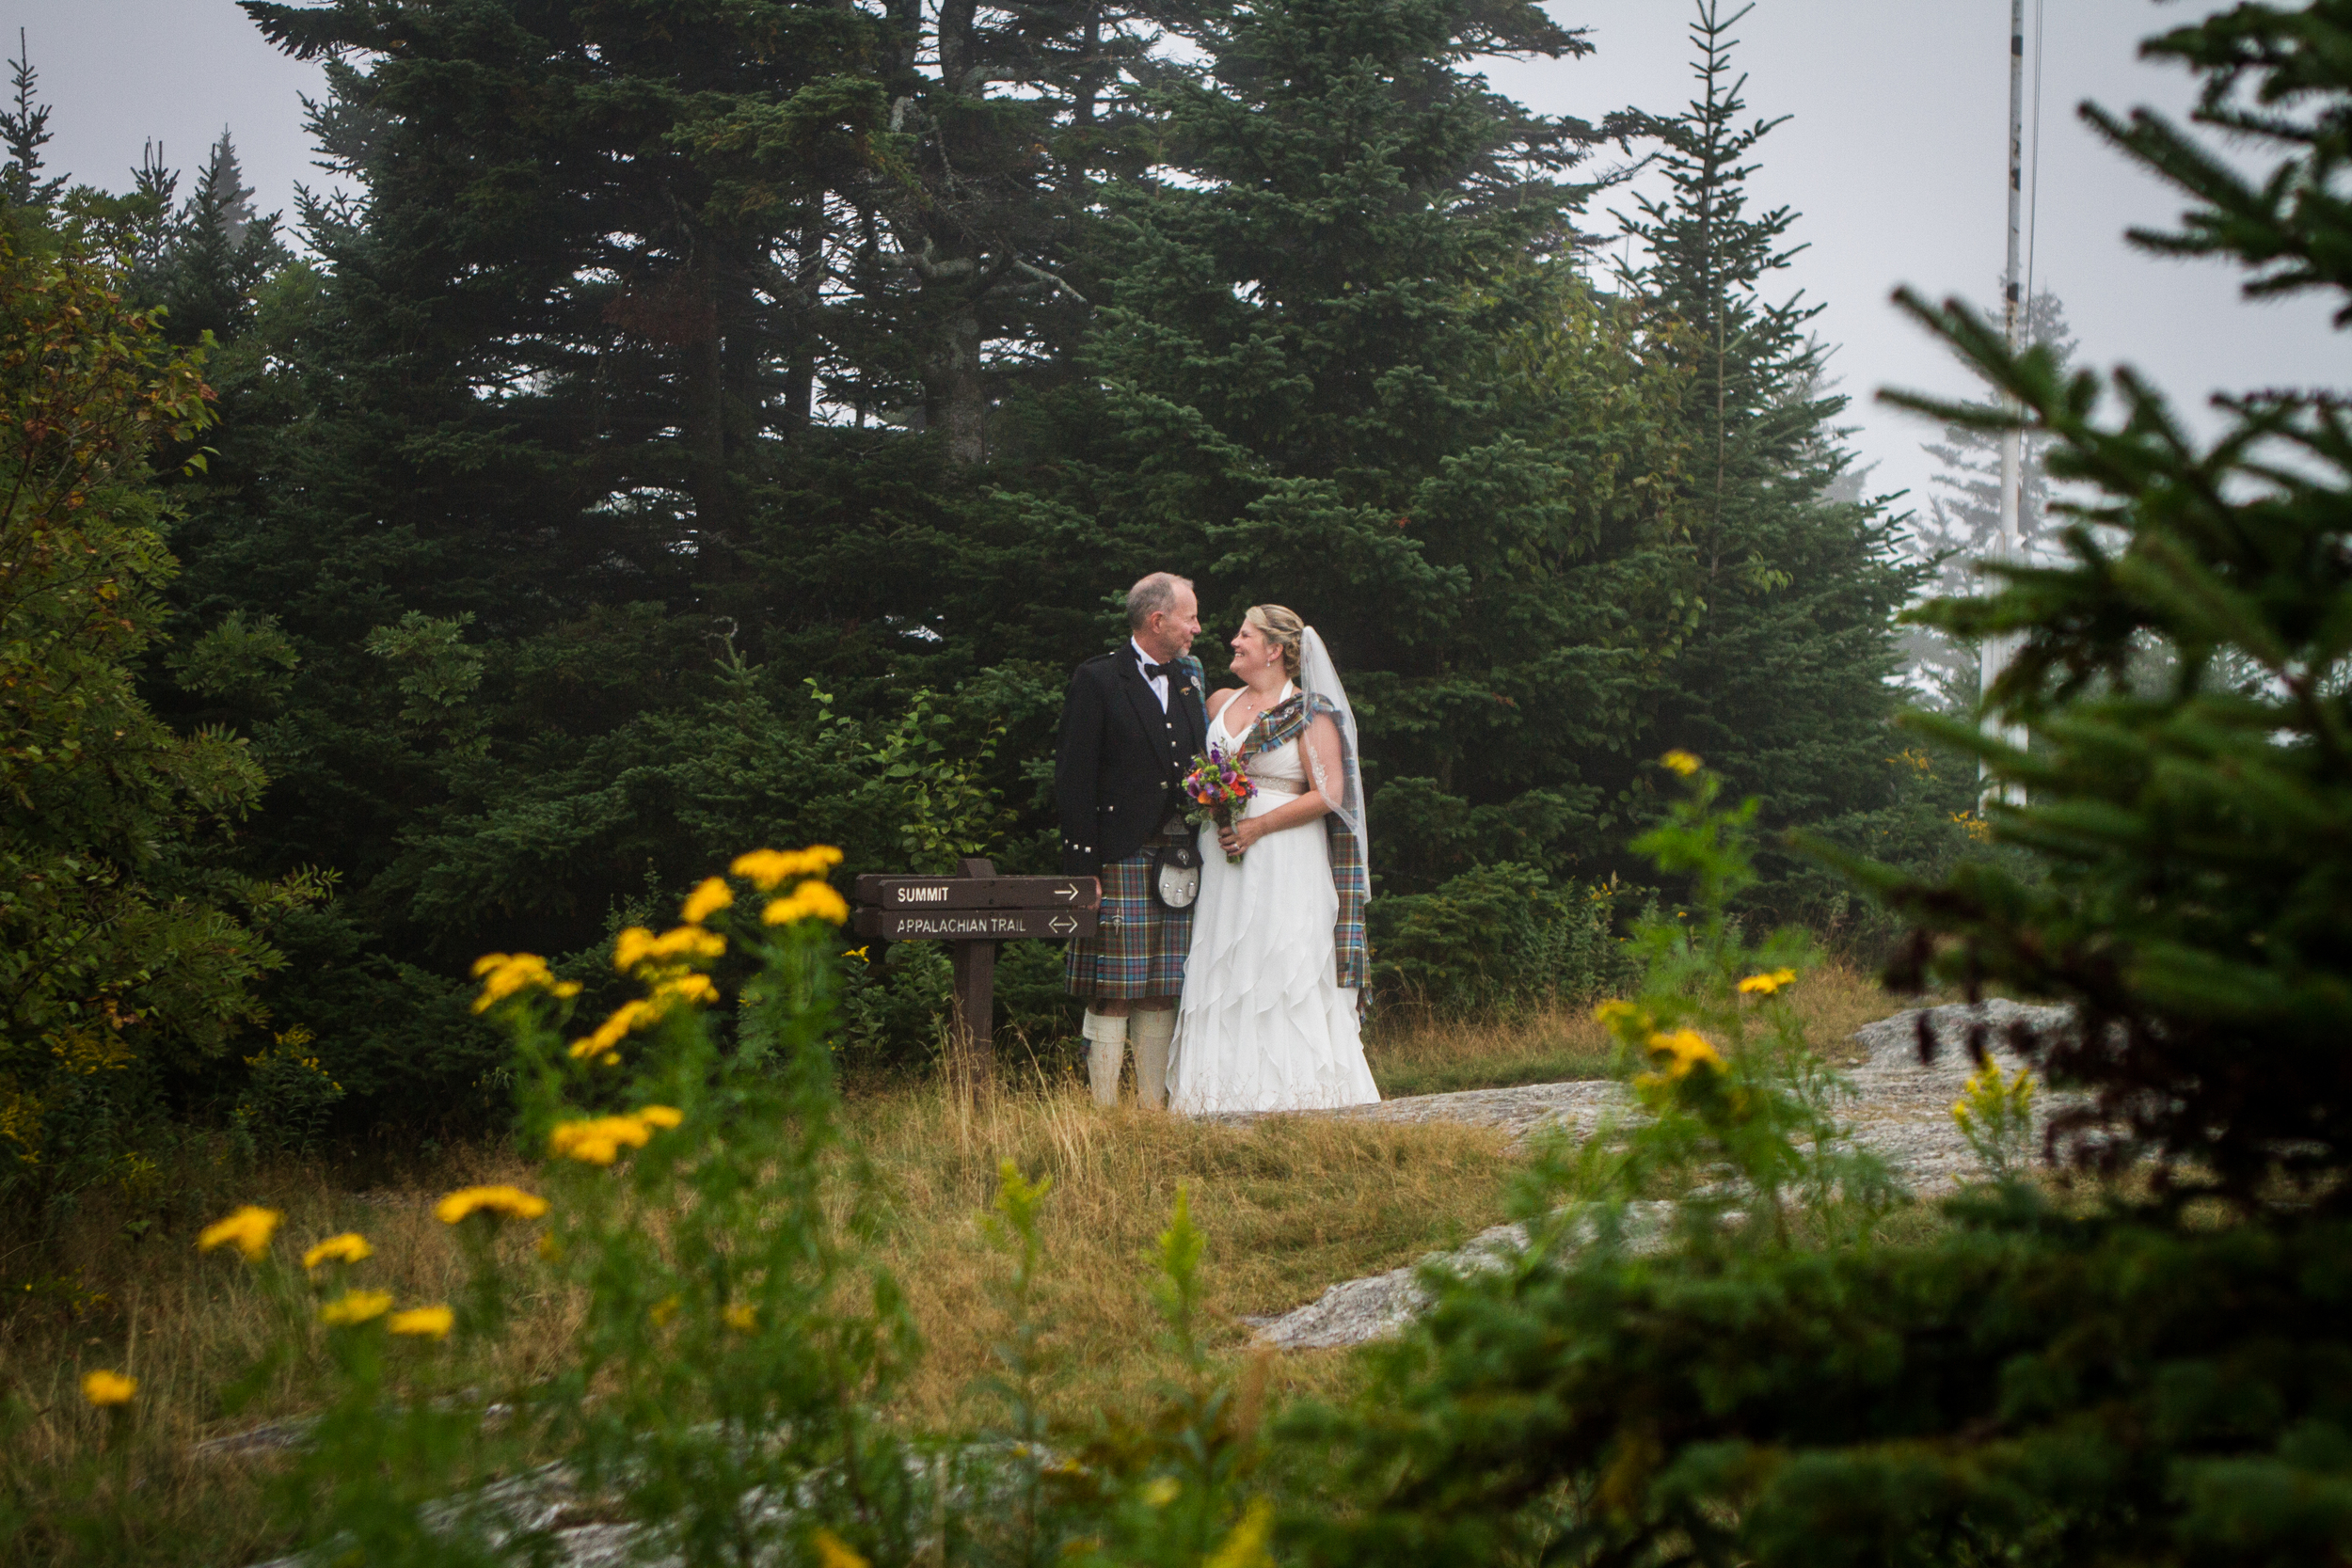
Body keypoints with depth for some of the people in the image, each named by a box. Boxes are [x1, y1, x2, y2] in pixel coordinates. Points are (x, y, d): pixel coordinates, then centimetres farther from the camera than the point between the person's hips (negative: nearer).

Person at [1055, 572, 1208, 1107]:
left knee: (1161, 995, 7)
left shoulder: (1189, 683, 17)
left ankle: (1153, 1108, 10)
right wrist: (1084, 870, -14)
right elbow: (1074, 780, -8)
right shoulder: (1098, 680, -3)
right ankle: (1105, 1112, -3)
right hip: (1119, 860, -6)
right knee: (1112, 996, -6)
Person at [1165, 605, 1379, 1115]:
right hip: (1223, 863, 6)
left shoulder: (1310, 713, -3)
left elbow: (1328, 793, -9)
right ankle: (1233, 1102, -1)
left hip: (1284, 862, -6)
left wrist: (1258, 826, -15)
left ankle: (1290, 1103, -6)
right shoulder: (1221, 703, 15)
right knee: (1224, 975, -1)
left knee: (1284, 973, -8)